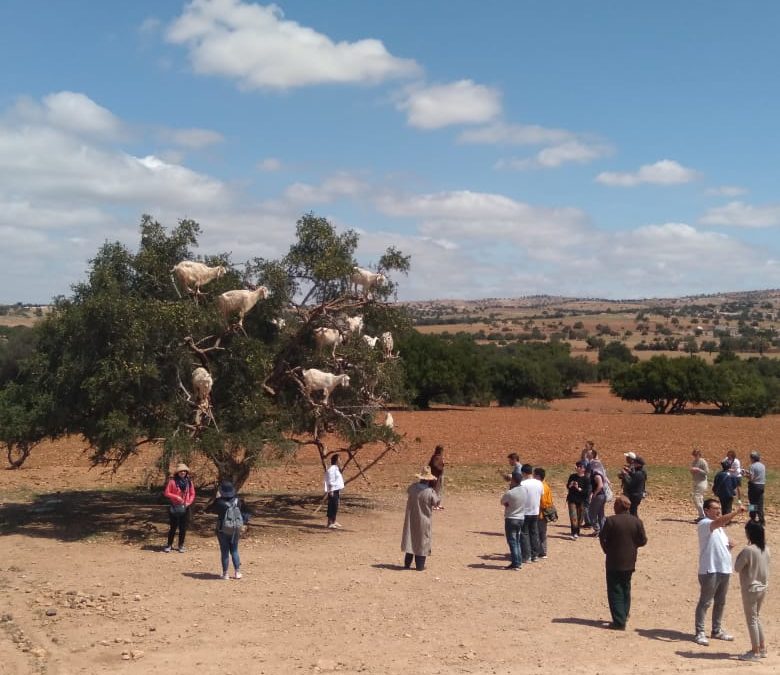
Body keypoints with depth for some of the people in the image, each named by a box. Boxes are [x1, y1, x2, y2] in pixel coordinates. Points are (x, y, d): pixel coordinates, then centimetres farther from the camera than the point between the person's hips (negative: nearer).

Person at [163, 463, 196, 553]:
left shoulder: (189, 482, 4)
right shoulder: (172, 481, -7)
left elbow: (192, 494, 9)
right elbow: (166, 493, -5)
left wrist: (189, 502, -7)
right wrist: (176, 497, -17)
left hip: (185, 507, 3)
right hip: (174, 507, -3)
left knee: (183, 527, 7)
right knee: (173, 527, 2)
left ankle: (181, 545, 19)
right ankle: (169, 545, 14)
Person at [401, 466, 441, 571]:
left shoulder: (412, 487, -10)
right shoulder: (430, 492, -22)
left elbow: (408, 493, 12)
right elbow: (436, 503, -6)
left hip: (411, 520, 4)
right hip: (424, 521, -4)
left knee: (410, 539, 17)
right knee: (422, 541, 9)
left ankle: (407, 563, 23)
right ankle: (419, 565, 12)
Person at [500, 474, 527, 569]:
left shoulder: (509, 493, -20)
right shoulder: (525, 490, -2)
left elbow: (503, 501, -4)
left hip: (511, 519, -6)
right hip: (521, 518, 6)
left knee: (512, 542, -1)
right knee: (517, 541, 17)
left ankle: (515, 563, -3)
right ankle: (519, 562, 20)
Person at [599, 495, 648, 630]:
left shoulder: (610, 521, -15)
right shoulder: (637, 522, -3)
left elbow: (602, 538, -12)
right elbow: (643, 540, 0)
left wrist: (608, 551, 4)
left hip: (614, 562, -4)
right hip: (629, 562, 4)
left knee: (615, 591, 0)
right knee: (625, 589, 21)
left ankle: (619, 621, -4)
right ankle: (624, 615, 29)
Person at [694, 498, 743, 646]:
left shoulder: (720, 527, 18)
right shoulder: (704, 524, -12)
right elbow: (719, 521, -32)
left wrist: (729, 545, 2)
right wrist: (737, 512, -41)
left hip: (724, 570, 9)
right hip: (710, 571, -9)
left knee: (720, 602, 16)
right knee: (705, 602, -4)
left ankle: (717, 630, 28)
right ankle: (700, 632, 1)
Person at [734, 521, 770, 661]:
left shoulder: (748, 550, -22)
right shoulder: (766, 549, 1)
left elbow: (737, 568, -13)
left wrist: (739, 556, -3)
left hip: (750, 589, -7)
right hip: (762, 588, 7)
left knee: (751, 620, 3)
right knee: (756, 618, 21)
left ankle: (755, 652, 8)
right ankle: (762, 648, 26)